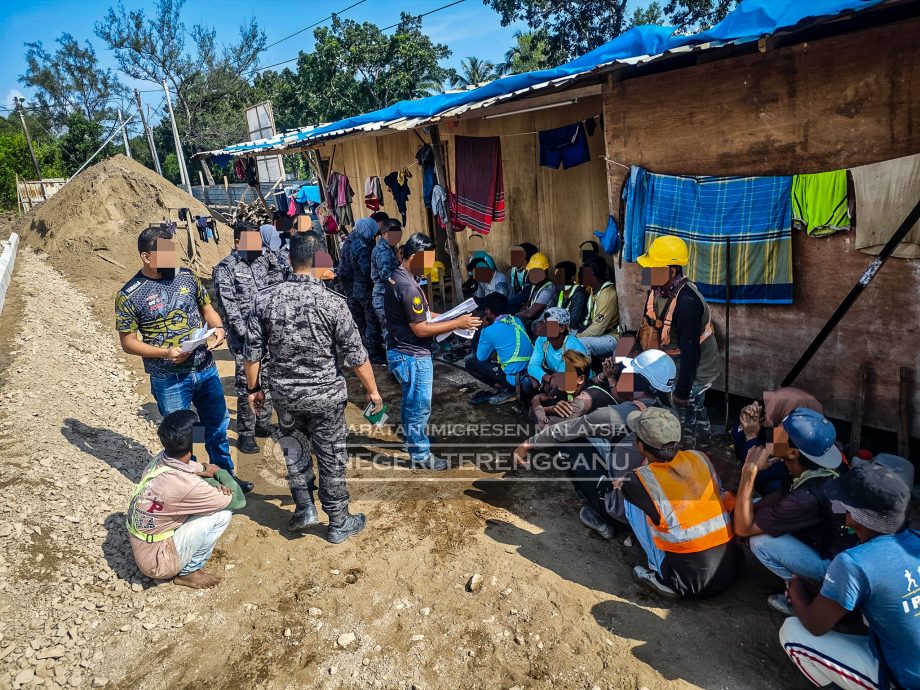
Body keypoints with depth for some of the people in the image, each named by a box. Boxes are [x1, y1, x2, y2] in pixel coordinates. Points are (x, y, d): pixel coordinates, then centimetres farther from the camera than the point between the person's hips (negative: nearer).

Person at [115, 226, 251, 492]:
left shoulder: (186, 276, -1)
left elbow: (206, 307, 11)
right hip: (169, 380, -4)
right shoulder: (129, 296, -12)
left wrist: (218, 327, -10)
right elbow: (128, 342, -7)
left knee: (218, 425, 18)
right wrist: (165, 353, -22)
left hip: (205, 369, 4)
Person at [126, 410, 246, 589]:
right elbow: (238, 500, -18)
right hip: (157, 563, -8)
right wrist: (218, 472, -4)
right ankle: (188, 571, 3)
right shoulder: (186, 485, -31)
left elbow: (203, 469, 6)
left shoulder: (160, 459, -9)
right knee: (222, 512, -14)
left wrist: (216, 485, -15)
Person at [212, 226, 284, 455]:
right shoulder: (225, 268, -8)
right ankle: (245, 434, 9)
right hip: (243, 336, -6)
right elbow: (227, 305, -13)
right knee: (246, 385, -2)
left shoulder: (262, 260, 8)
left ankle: (263, 424, 30)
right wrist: (245, 333, -18)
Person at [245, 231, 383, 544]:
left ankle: (304, 507, 32)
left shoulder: (265, 298, -8)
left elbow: (252, 352, -2)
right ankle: (339, 523, 28)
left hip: (284, 393, 3)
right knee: (331, 459, 12)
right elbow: (355, 354, -14)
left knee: (295, 450, 26)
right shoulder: (332, 302, -18)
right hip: (325, 395, -3)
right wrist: (372, 390, 0)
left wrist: (253, 388, 13)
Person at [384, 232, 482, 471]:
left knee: (411, 402, 25)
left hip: (401, 352, 10)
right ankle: (420, 455, 20)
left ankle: (413, 440, 44)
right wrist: (457, 323, -19)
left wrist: (449, 317, 9)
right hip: (413, 356, -10)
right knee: (420, 406, 5)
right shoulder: (408, 286, -26)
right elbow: (420, 329, -23)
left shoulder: (397, 277, 6)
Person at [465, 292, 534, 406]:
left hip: (515, 378, -7)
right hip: (532, 373, 8)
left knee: (471, 363, 4)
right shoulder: (517, 321, 9)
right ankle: (507, 387, 14)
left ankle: (506, 390, 1)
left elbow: (481, 358, 4)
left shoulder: (490, 331, -11)